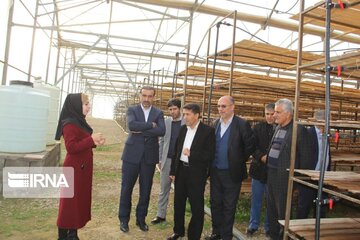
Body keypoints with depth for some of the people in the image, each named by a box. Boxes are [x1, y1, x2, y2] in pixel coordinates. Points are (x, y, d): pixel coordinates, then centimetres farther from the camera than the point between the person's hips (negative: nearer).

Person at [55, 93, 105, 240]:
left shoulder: (80, 122, 12)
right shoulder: (69, 124, -16)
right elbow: (71, 147, -23)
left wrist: (95, 143, 3)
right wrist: (91, 139, -24)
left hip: (83, 168, 9)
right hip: (74, 169, -9)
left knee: (80, 200, 15)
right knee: (70, 202, 2)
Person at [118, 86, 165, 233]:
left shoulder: (158, 113, 5)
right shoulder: (132, 110, 2)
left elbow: (161, 131, -13)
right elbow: (132, 125, -19)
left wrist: (141, 131, -16)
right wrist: (151, 125, -14)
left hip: (149, 156, 2)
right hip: (132, 154, -1)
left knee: (145, 189, 10)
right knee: (126, 188, 7)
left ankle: (141, 219, 28)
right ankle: (124, 219, 24)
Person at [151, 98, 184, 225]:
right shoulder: (165, 122, 4)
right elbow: (161, 141, 8)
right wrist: (159, 159, 4)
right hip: (167, 160, 3)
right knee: (164, 189, 11)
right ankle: (161, 215, 25)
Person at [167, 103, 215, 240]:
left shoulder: (208, 131, -11)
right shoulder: (183, 129, 6)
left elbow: (210, 154, -14)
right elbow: (177, 151, 10)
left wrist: (191, 154, -19)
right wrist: (173, 171, 9)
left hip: (196, 173, -5)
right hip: (181, 170, 6)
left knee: (196, 206, 7)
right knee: (178, 203, 18)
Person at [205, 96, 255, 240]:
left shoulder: (242, 124, -12)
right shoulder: (216, 123, 5)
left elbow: (250, 145, -7)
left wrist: (239, 161, -2)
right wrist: (212, 163, 9)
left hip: (231, 172, -5)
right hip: (215, 171, 6)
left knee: (229, 206, 9)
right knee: (215, 203, 16)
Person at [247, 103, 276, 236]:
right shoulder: (258, 128, 3)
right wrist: (261, 157, -16)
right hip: (258, 169, 2)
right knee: (256, 199, 12)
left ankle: (269, 227, 28)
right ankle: (253, 225, 28)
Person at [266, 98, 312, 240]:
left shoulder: (299, 130, -11)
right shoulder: (277, 128, 12)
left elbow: (305, 156, -9)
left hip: (284, 176, -7)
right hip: (271, 173, 8)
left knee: (283, 210, 4)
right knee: (271, 208, 16)